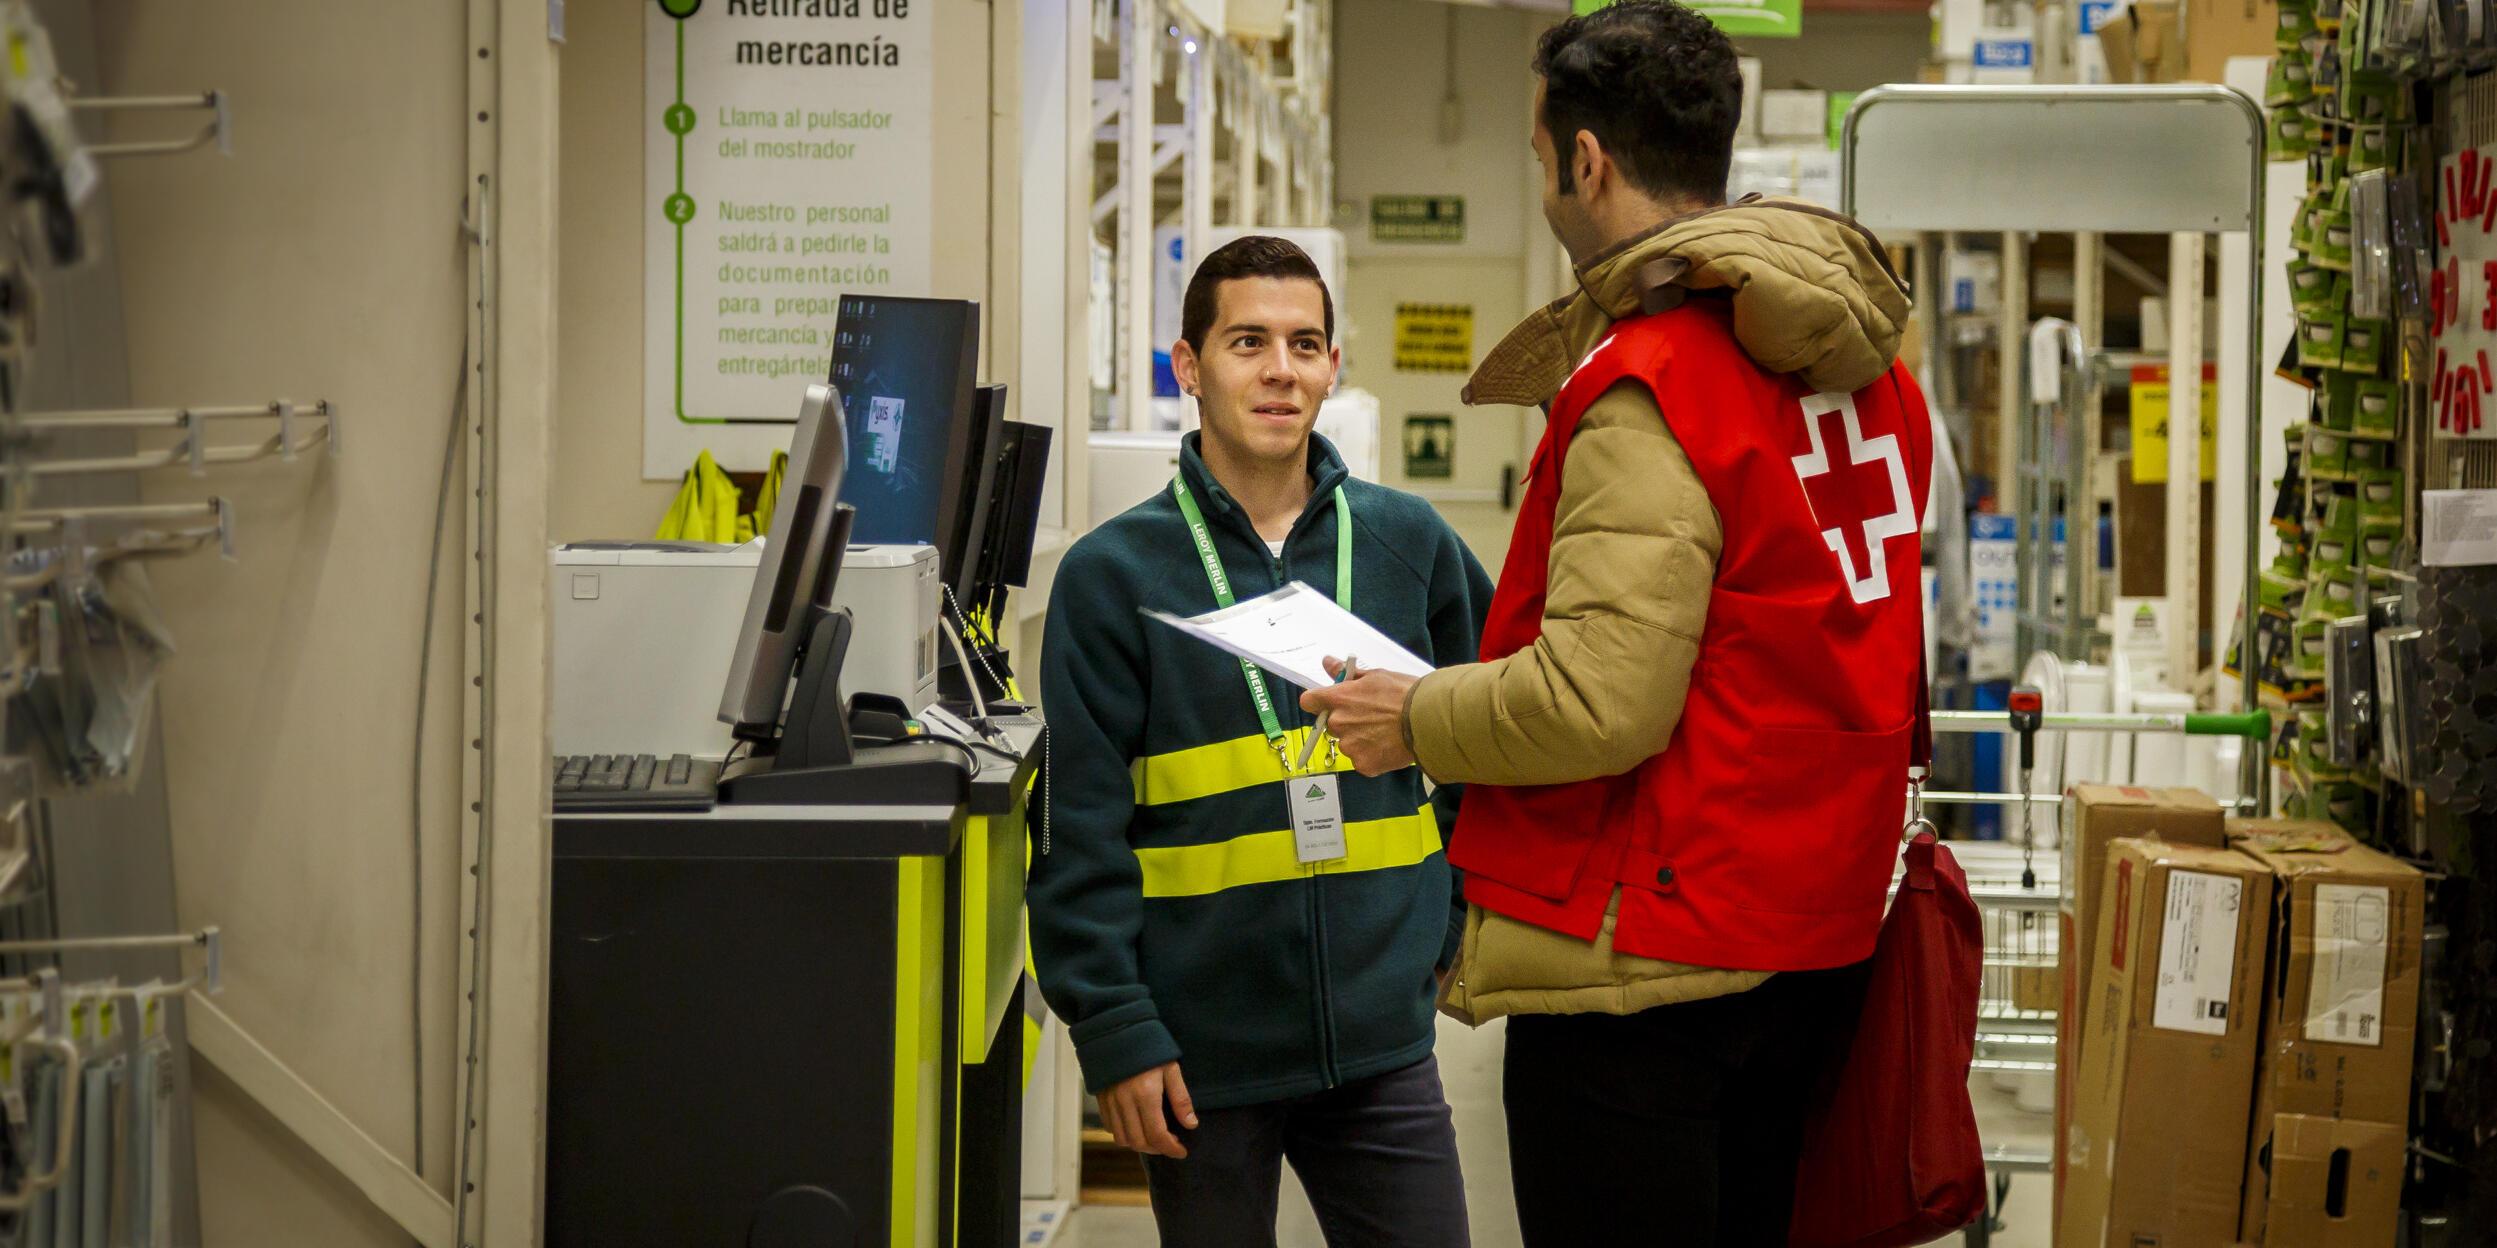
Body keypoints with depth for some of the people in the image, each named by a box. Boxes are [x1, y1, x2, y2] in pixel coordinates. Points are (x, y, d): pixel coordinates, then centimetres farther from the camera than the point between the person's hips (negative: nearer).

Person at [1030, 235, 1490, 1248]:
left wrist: (1463, 922, 9)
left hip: (1381, 1043, 2)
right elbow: (1082, 833, -5)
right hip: (1204, 1057, -2)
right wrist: (1114, 1032, -10)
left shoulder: (1407, 543, 5)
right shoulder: (1114, 575, -2)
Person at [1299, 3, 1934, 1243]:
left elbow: (1599, 703, -25)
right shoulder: (1870, 369, 8)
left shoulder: (1648, 386, -19)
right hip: (1818, 941, 9)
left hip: (1648, 960, -9)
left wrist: (1414, 720, -8)